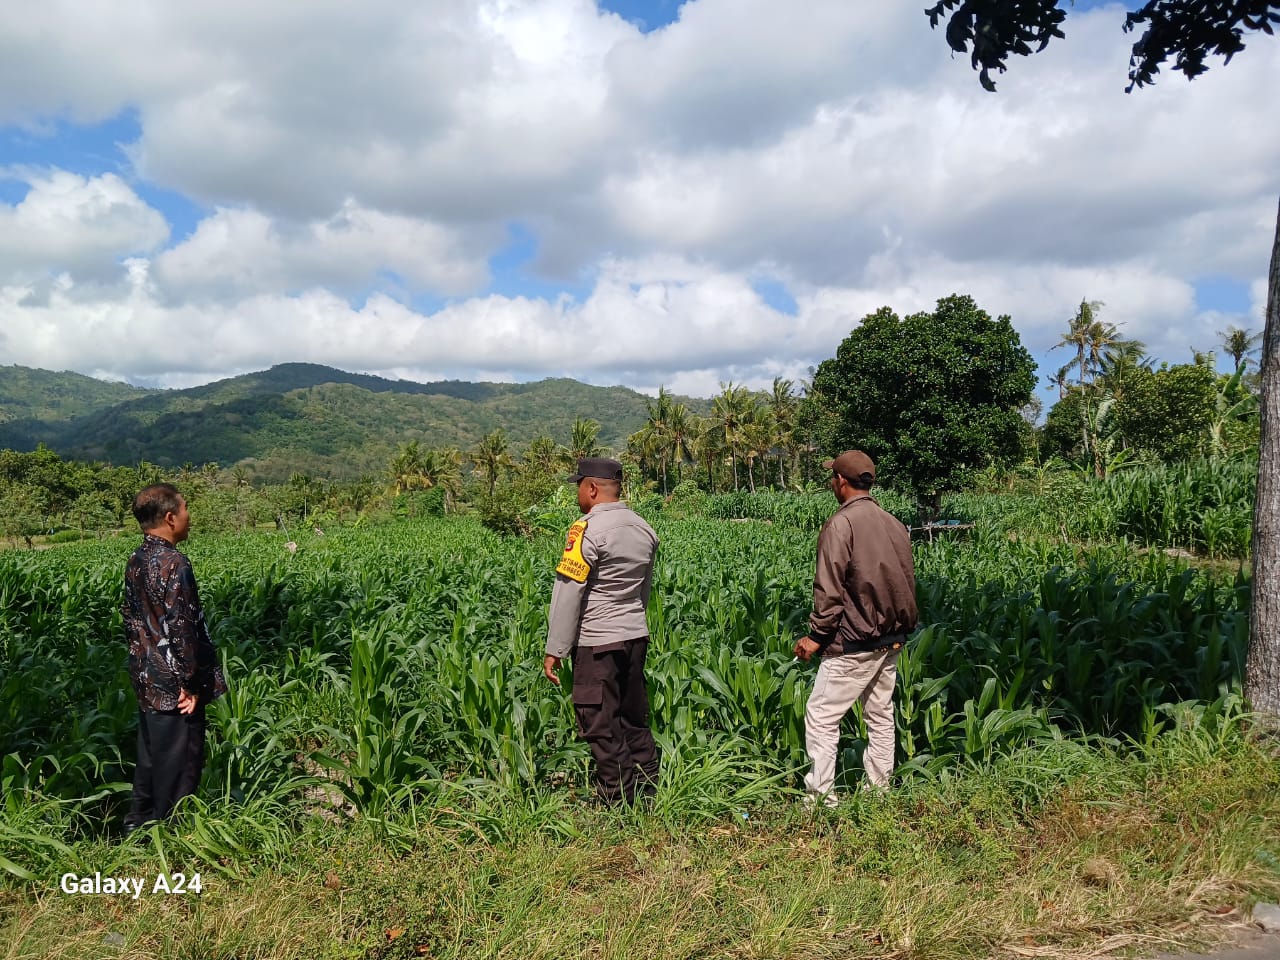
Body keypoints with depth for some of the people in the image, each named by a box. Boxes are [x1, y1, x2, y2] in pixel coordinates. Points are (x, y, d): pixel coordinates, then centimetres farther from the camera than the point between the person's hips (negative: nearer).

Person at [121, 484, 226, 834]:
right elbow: (181, 629, -23)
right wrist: (192, 683, -17)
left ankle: (138, 824, 33)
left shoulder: (136, 561, 7)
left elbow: (130, 618, 15)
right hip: (174, 686, -9)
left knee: (150, 756, 21)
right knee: (178, 764, 3)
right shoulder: (173, 563, -21)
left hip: (146, 680, 9)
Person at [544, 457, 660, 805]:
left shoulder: (587, 529, -15)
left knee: (601, 726, 2)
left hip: (598, 642, -8)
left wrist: (554, 649, -13)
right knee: (634, 720, 16)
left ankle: (618, 800, 8)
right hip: (636, 636, 8)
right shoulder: (644, 528, 10)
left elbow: (568, 593, -17)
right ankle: (647, 792, 24)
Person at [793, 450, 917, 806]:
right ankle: (879, 790, 25)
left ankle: (821, 797, 3)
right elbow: (907, 583, 12)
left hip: (853, 644, -8)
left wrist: (816, 636, -9)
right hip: (890, 641, 8)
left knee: (821, 716, 0)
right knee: (881, 715, 16)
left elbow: (830, 590, -17)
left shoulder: (840, 524, -16)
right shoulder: (894, 523, 6)